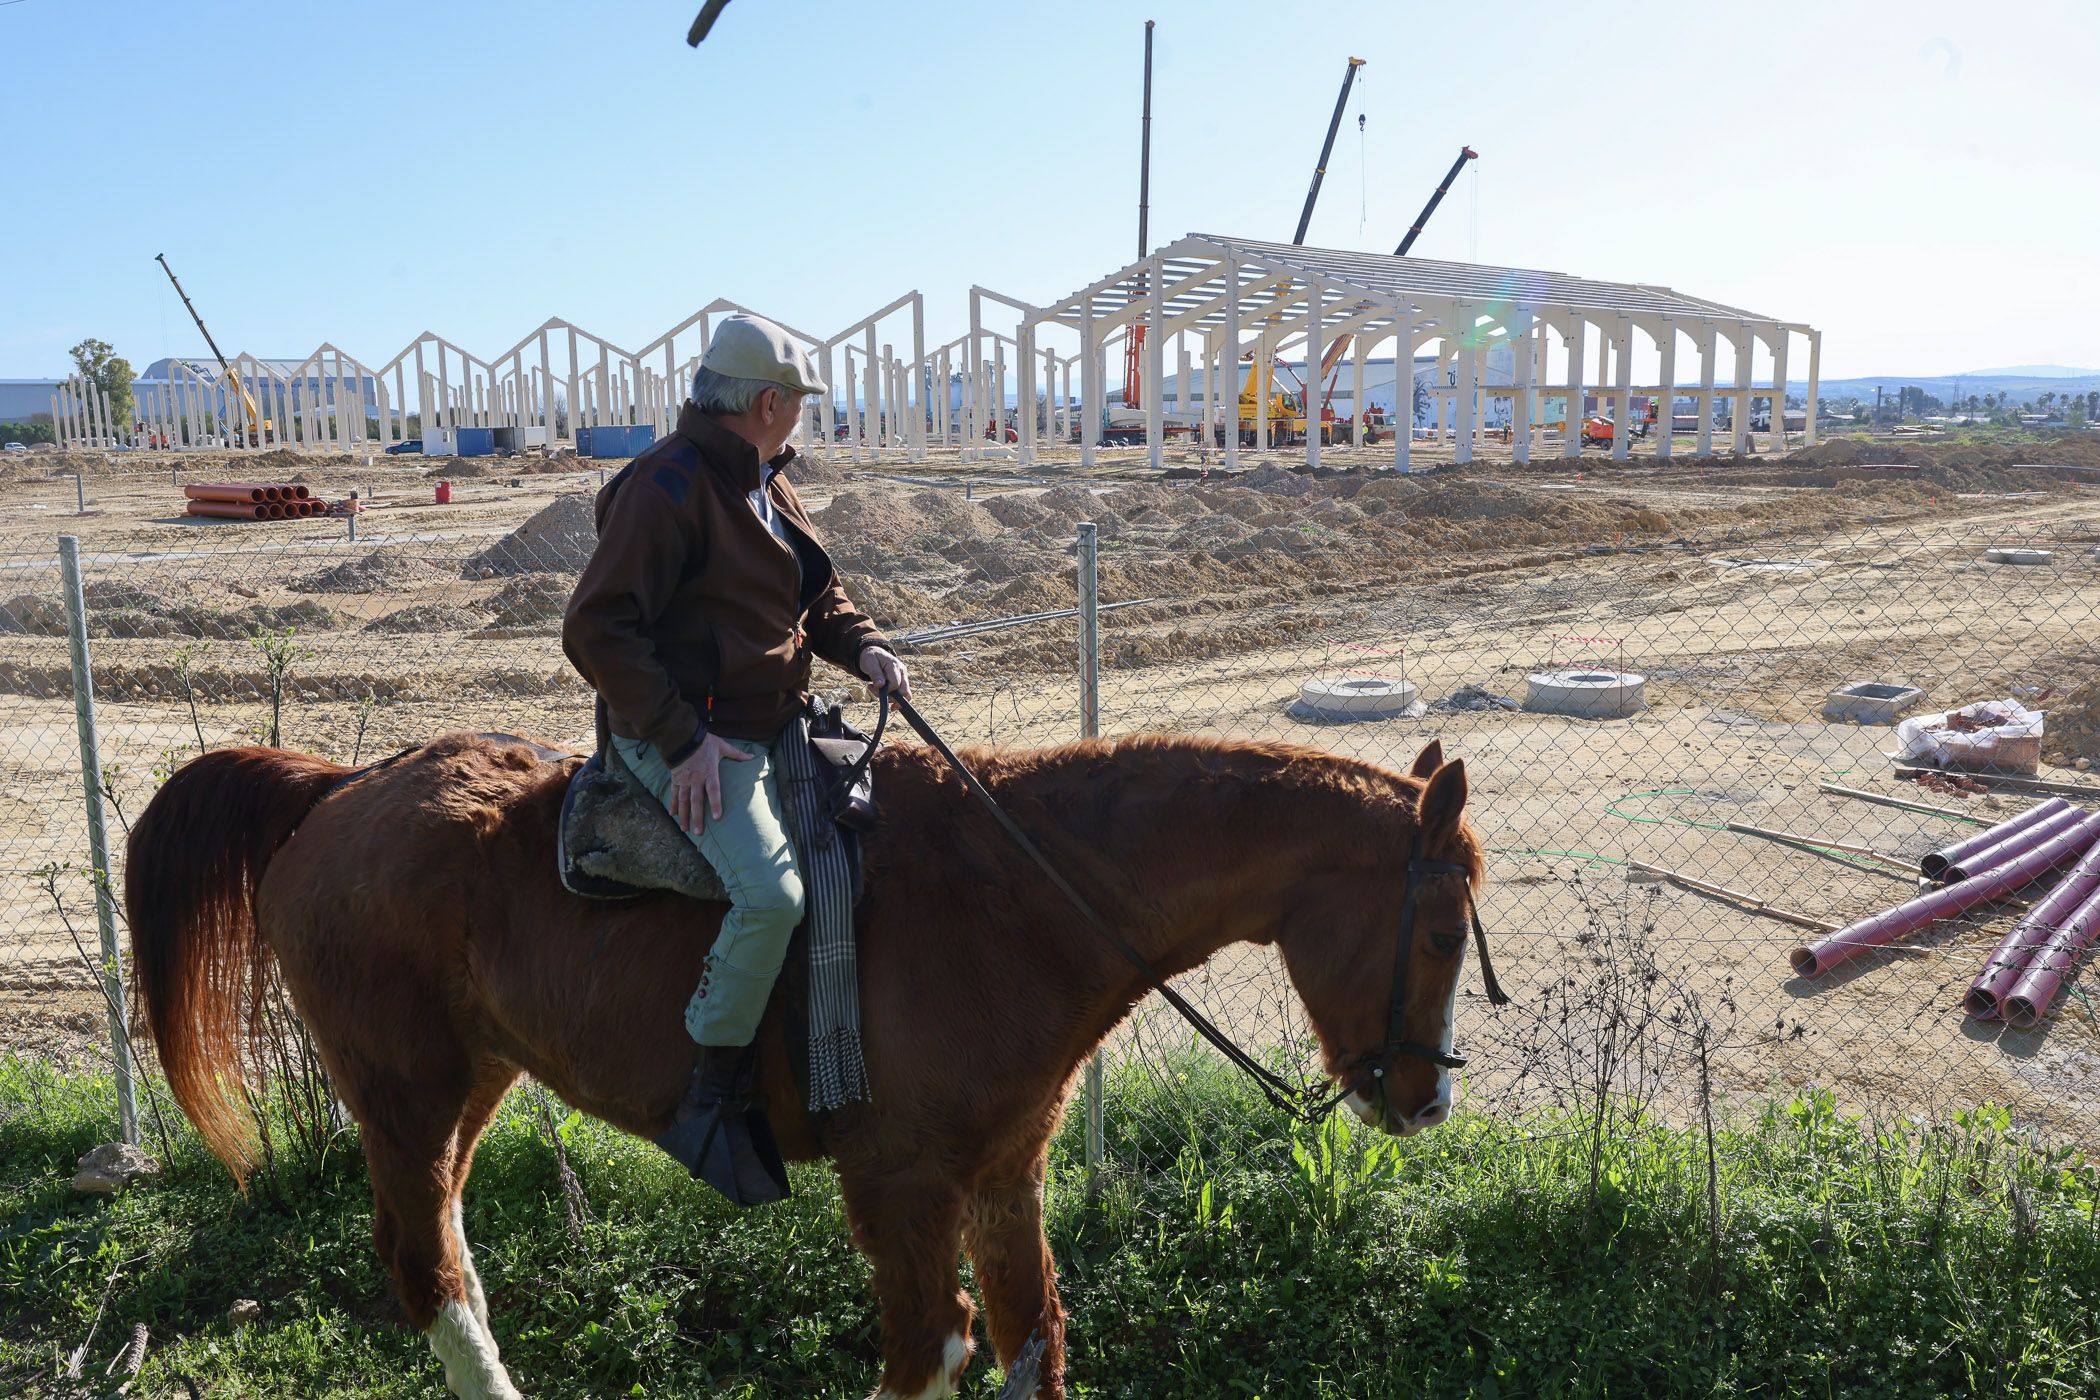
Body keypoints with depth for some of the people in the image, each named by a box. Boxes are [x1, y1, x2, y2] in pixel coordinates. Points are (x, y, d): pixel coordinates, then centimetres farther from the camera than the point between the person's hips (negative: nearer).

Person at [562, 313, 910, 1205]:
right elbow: (596, 630, -19)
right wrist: (683, 739, -23)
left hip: (774, 725, 10)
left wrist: (865, 648, 2)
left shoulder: (764, 484, 16)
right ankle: (710, 1106, -12)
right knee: (770, 892, -28)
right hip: (690, 740, -10)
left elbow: (817, 596, 24)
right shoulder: (667, 487, -15)